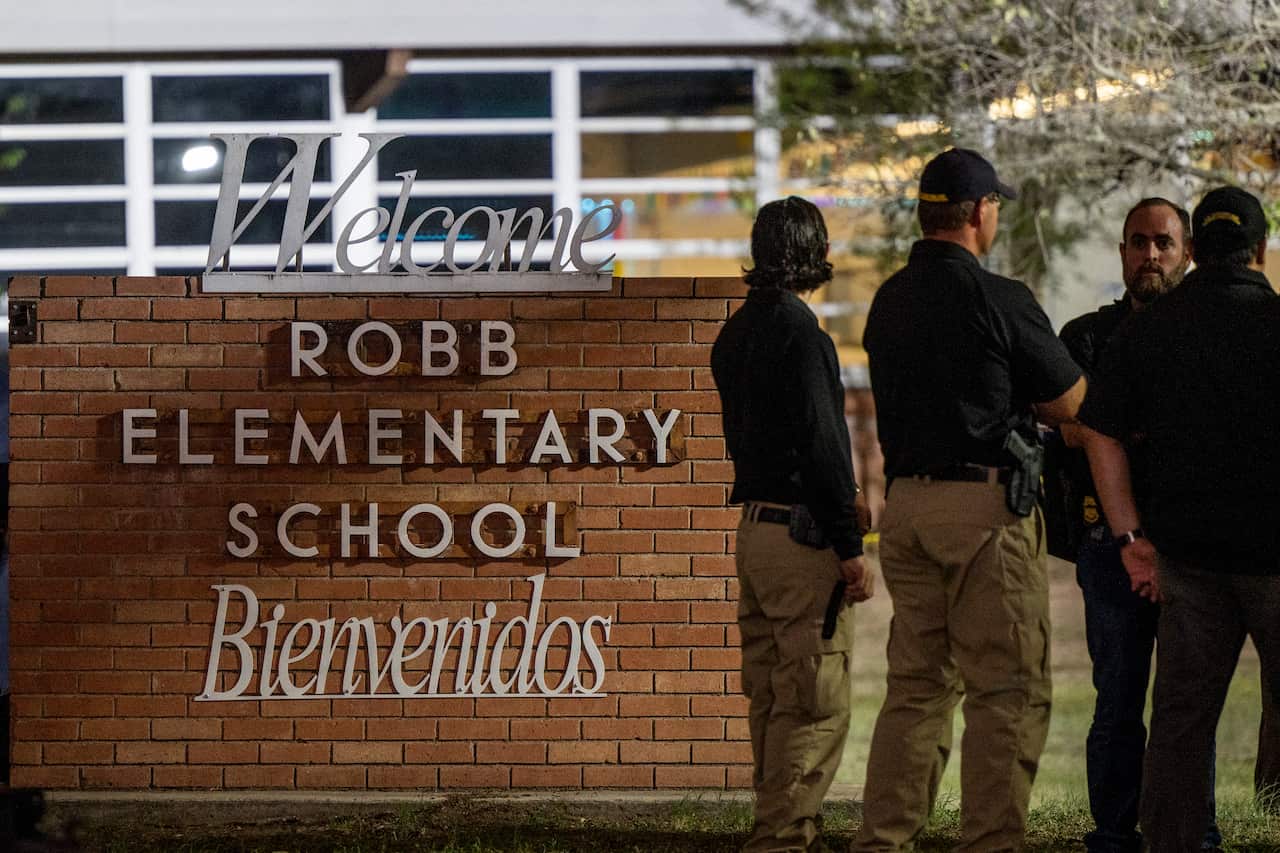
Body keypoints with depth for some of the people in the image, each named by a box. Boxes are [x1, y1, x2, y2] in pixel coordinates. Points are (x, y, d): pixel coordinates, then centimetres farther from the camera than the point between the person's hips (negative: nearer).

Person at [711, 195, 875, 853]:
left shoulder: (736, 332, 14)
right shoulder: (796, 329, -15)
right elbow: (820, 441, -17)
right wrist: (848, 545, -14)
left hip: (754, 527, 10)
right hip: (802, 533, -10)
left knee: (772, 697, 13)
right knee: (816, 702, -7)